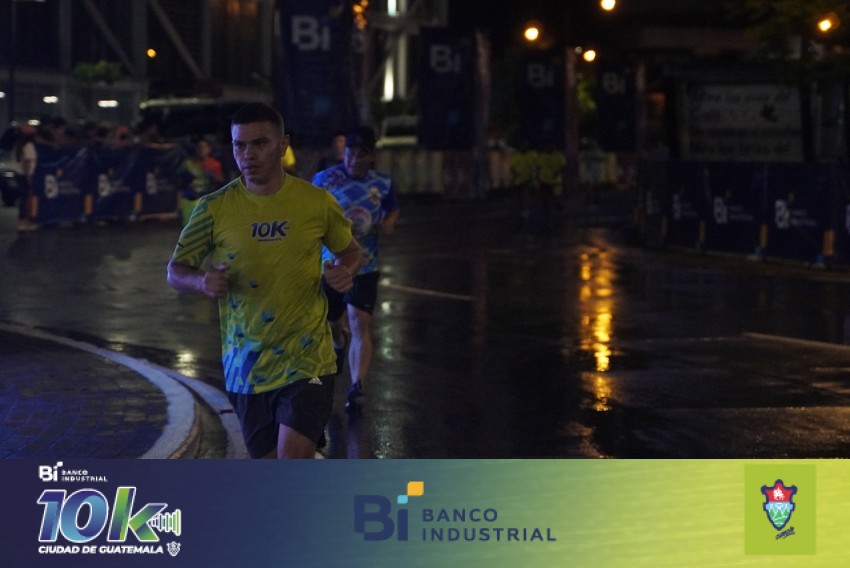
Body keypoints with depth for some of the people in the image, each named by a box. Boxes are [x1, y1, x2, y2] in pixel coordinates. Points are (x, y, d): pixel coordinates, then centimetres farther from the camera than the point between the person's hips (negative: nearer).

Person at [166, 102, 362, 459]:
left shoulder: (317, 203, -3)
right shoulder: (214, 209, -4)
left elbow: (349, 250, 14)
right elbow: (175, 270, 4)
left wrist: (345, 272, -10)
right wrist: (202, 281, -19)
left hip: (307, 360, -2)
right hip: (246, 367, 2)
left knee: (293, 459, -19)